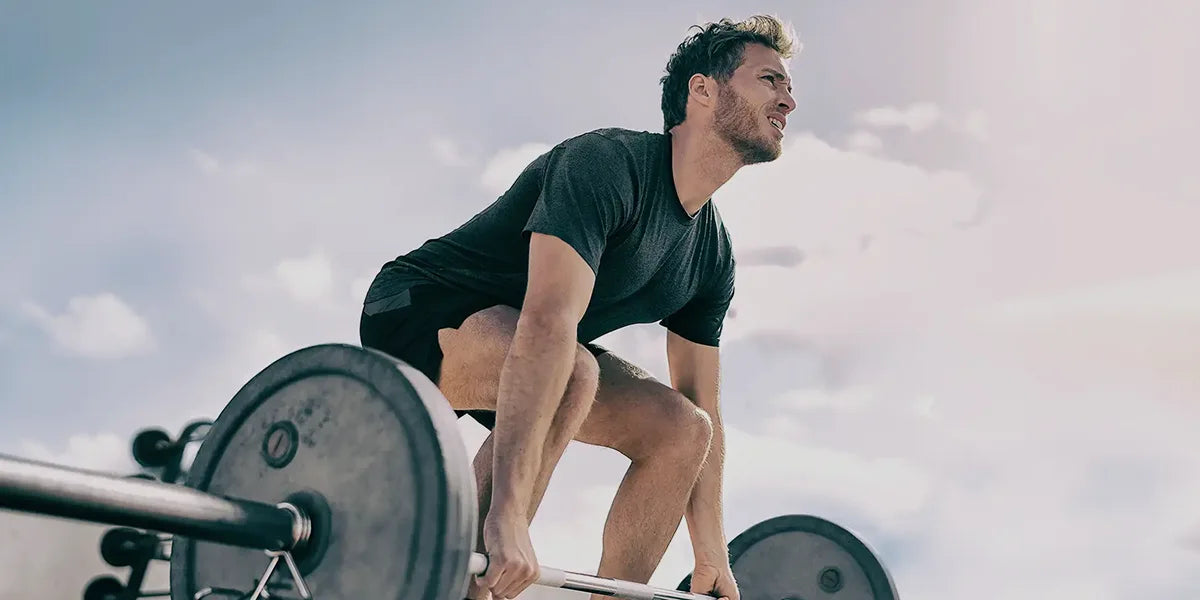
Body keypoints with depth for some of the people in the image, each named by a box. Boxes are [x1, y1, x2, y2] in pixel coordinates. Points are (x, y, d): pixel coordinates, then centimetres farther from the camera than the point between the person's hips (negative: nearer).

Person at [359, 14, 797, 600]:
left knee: (682, 430, -3)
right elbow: (547, 324, -40)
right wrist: (507, 516, -50)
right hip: (417, 312, -8)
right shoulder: (608, 164, -26)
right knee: (570, 370, -37)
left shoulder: (713, 255, 1)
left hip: (502, 339, 9)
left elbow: (702, 407, 6)